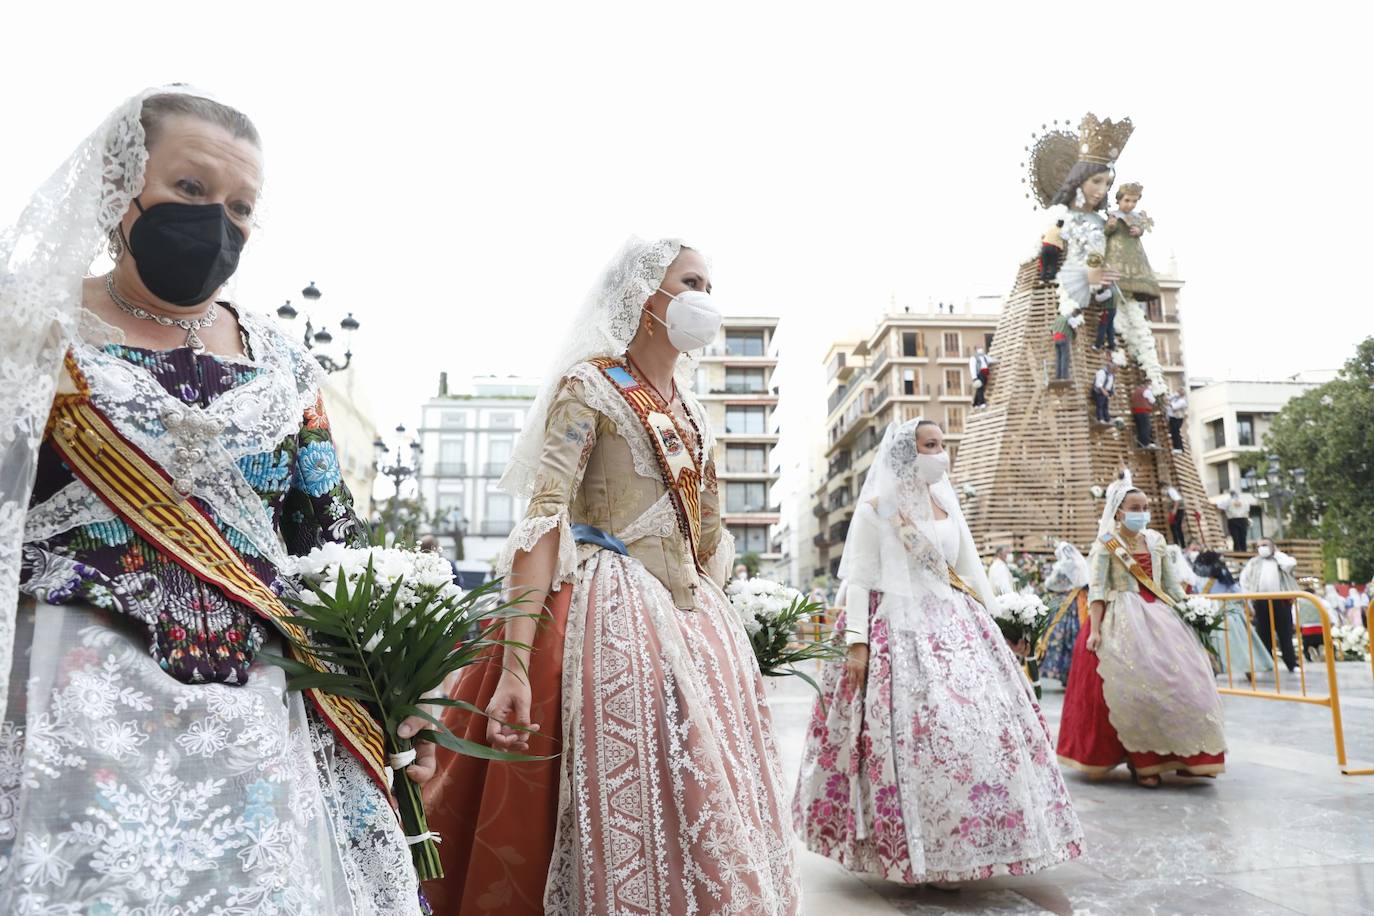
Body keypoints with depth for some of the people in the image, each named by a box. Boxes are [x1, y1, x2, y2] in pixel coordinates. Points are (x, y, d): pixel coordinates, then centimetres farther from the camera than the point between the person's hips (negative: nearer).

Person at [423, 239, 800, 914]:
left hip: (696, 621, 8)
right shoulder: (590, 386, -6)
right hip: (612, 615, -7)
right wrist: (515, 666, -24)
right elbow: (543, 519, -16)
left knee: (702, 813, 11)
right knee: (628, 811, -5)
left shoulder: (691, 411, 16)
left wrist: (714, 624, 17)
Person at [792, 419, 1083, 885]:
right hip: (900, 630, -6)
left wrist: (989, 624, 12)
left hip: (955, 626, 6)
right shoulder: (876, 508, -3)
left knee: (982, 721, 2)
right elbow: (858, 580, -8)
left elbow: (972, 571, 18)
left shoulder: (948, 506, 15)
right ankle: (917, 852, 5)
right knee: (915, 732, -10)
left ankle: (967, 843, 16)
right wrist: (857, 642, -16)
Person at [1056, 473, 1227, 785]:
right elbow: (1096, 589, -10)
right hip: (1122, 619, -6)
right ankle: (1141, 760, 0)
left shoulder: (1155, 540, 11)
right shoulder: (1106, 543, -4)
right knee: (1133, 685, -10)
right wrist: (1094, 629, -17)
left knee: (1179, 677, 1)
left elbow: (1171, 584, 17)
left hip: (1158, 616, 6)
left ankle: (1185, 756, 12)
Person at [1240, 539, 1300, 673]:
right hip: (1261, 601, 2)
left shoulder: (1280, 559, 8)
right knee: (1264, 634, 5)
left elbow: (1290, 565, -15)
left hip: (1280, 600, -2)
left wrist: (1277, 553, 0)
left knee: (1285, 633, 0)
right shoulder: (1254, 562, 12)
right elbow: (1244, 578, 14)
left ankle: (1292, 663, 4)